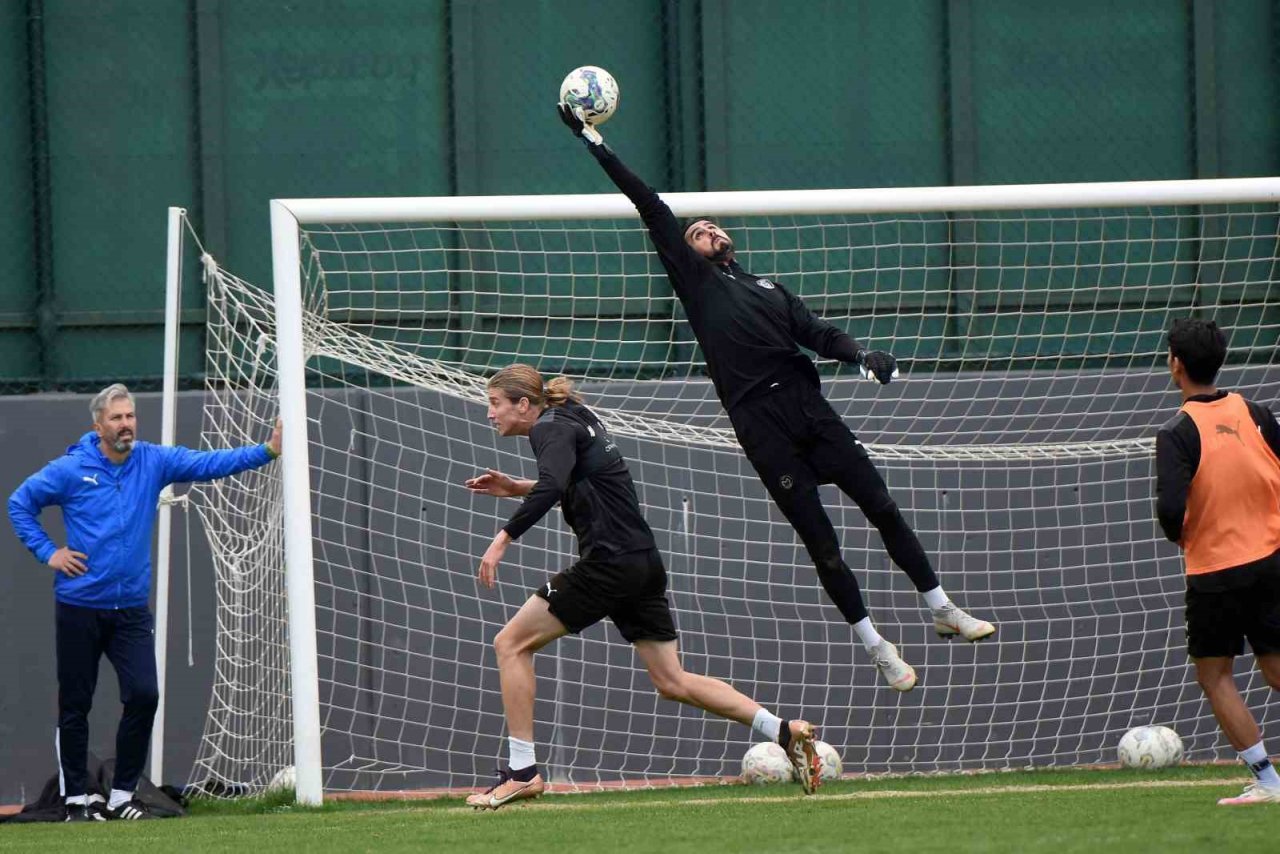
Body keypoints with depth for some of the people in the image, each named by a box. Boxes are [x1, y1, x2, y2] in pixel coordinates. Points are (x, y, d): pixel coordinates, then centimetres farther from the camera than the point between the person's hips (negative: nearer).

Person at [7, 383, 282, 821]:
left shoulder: (154, 461, 1)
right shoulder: (71, 469, -6)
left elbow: (210, 463, -7)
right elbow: (19, 503, 4)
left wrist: (267, 450, -19)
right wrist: (47, 552, -4)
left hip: (131, 609, 2)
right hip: (79, 608, -2)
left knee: (143, 696, -8)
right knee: (75, 704, 4)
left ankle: (122, 794, 5)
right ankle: (77, 797, 16)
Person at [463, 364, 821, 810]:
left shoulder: (551, 429, -10)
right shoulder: (572, 419, 19)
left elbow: (551, 486, -30)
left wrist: (503, 539, -31)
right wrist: (515, 488, 27)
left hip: (609, 563, -10)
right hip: (643, 562, 10)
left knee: (511, 644, -2)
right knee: (673, 682, 12)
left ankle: (522, 772, -4)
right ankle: (785, 733, 5)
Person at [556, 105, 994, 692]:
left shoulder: (770, 289, 24)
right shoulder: (695, 280, 12)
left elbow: (817, 333, 11)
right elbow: (651, 210, 7)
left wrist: (861, 356, -10)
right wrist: (593, 143, 3)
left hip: (809, 406, 3)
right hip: (759, 421, -3)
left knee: (882, 507, 2)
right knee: (819, 540, -2)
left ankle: (943, 612, 16)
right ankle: (876, 647, 8)